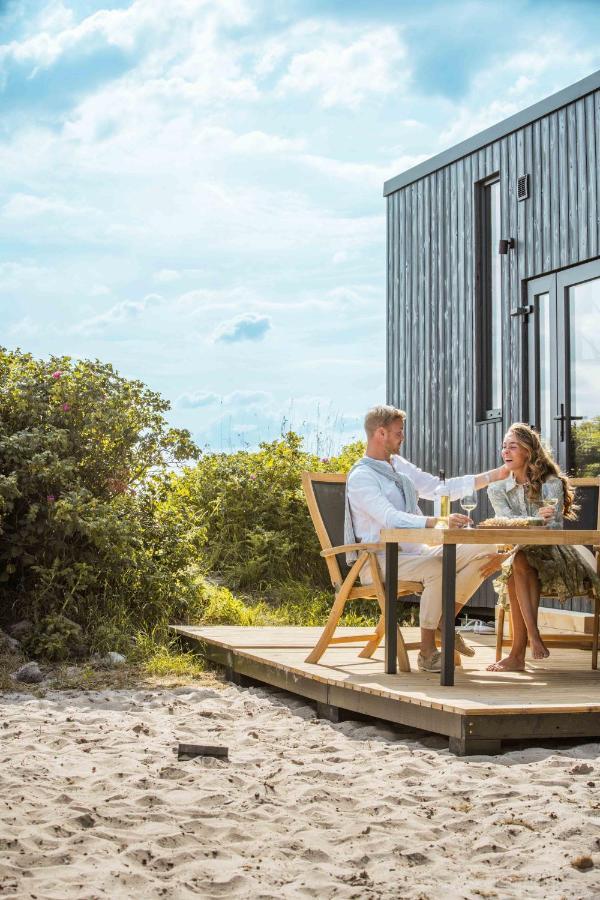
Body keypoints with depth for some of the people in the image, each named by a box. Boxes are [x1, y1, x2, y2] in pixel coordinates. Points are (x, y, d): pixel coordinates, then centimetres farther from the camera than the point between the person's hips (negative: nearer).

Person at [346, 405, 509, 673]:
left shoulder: (399, 465, 16)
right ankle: (427, 652, -23)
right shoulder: (361, 477, -12)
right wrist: (438, 522, -41)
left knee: (481, 554, -9)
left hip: (415, 552, 8)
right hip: (380, 560, -8)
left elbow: (439, 488, 19)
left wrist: (493, 476, 14)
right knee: (437, 570, -35)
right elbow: (391, 518, -27)